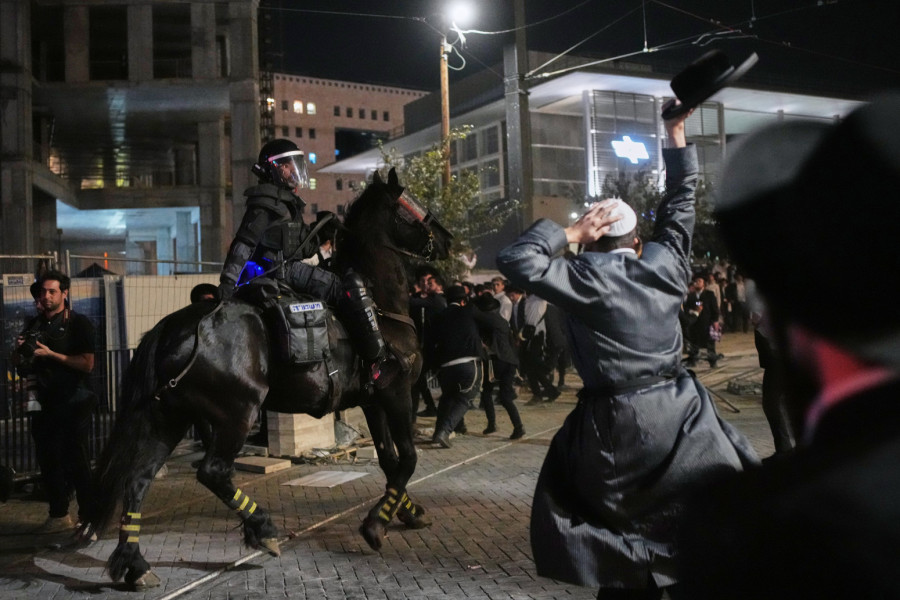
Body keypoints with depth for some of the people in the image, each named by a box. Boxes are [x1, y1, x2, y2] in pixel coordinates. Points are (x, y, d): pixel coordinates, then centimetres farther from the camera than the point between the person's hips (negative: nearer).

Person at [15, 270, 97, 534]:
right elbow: (25, 365, 18)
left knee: (77, 462, -5)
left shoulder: (78, 323, -6)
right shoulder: (34, 325, 12)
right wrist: (21, 352, -3)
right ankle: (59, 516, 21)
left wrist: (51, 354, -18)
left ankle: (88, 518, 1)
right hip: (45, 402, 6)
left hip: (73, 402, -6)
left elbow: (87, 364, -14)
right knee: (48, 460, 10)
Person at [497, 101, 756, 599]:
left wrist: (568, 232, -7)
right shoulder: (665, 263, 2)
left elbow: (514, 261, -12)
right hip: (680, 414, 4)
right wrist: (676, 135, 21)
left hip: (617, 425, -3)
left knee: (627, 553, 11)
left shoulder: (586, 277, -10)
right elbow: (680, 203, 15)